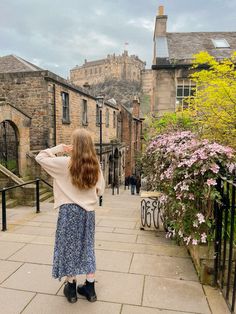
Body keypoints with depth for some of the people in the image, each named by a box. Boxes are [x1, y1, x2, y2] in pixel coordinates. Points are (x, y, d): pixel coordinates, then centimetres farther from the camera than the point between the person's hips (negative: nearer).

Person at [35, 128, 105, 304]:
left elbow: (40, 157, -1)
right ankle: (90, 288, 27)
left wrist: (59, 148, 2)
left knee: (69, 247, 13)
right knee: (87, 247, 16)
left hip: (69, 210, -3)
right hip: (88, 211, 3)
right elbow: (100, 190, 4)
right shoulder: (95, 165, -3)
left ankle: (71, 288, 27)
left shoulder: (65, 163, -12)